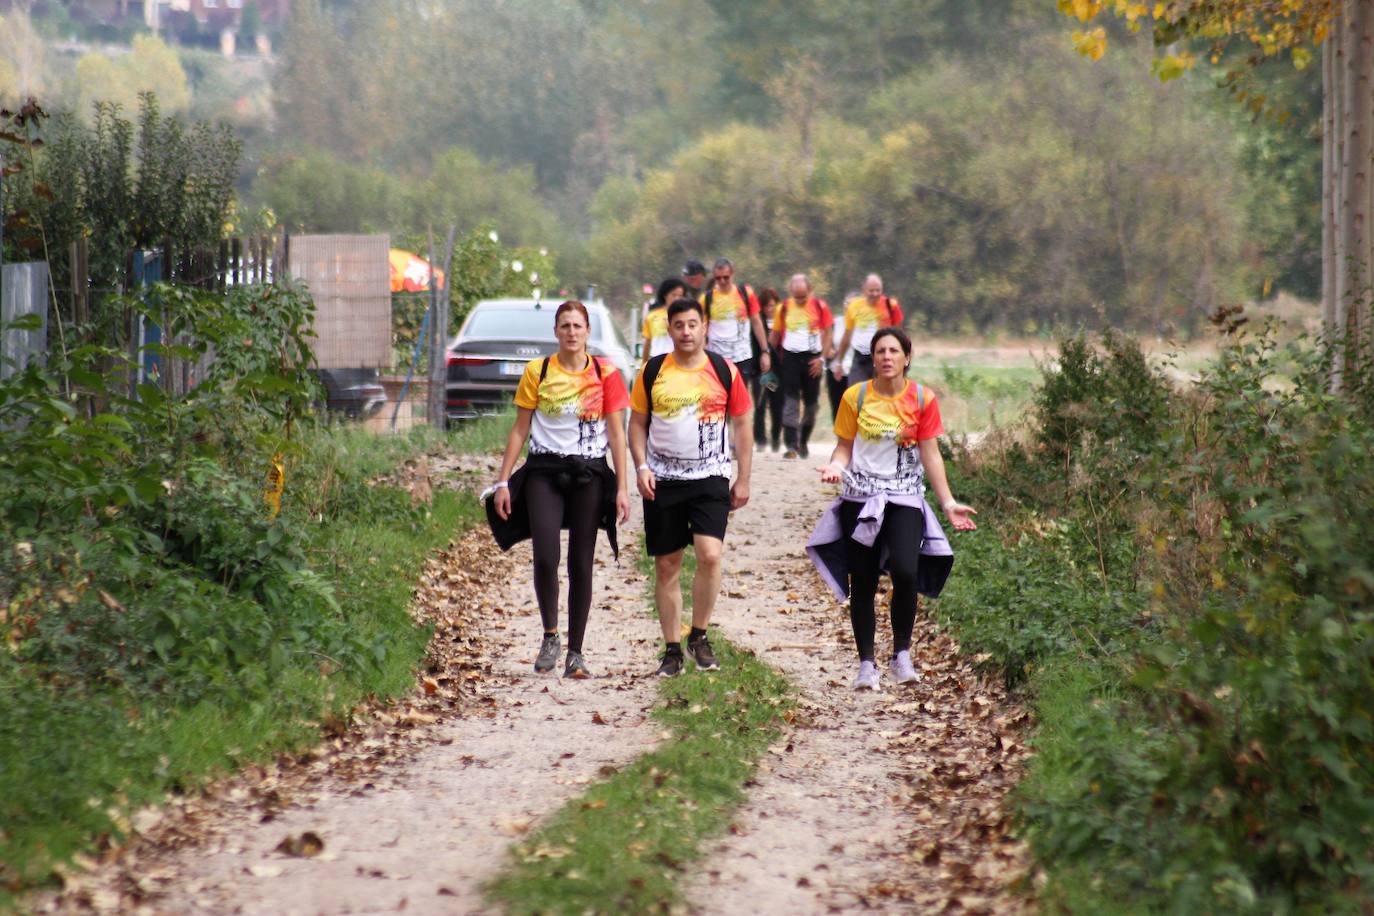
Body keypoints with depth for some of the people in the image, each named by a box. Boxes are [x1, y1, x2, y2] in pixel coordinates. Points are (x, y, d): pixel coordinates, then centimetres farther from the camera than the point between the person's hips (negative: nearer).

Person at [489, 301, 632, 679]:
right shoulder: (537, 372, 3)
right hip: (545, 472, 0)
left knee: (581, 565, 2)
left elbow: (616, 433, 3)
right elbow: (520, 429, 7)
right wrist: (502, 481, 2)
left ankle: (575, 654, 9)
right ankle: (550, 636, 4)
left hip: (589, 474, 0)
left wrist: (622, 488, -2)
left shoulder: (605, 374, 2)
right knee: (545, 558, -16)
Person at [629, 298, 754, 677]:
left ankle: (700, 636, 0)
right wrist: (641, 467, -5)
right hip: (662, 481, 1)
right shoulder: (652, 372, 3)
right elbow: (638, 423, 9)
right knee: (666, 567, 4)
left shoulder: (725, 371, 1)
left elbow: (741, 426, 7)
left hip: (710, 479, -1)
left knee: (710, 556, -18)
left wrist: (744, 479, 4)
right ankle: (672, 649, 13)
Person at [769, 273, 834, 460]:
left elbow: (827, 334, 3)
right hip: (790, 358, 0)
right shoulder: (783, 308, 3)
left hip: (812, 359, 0)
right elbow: (775, 335, 11)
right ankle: (791, 445, -14)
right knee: (790, 400, -10)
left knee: (811, 401, 9)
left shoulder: (820, 307, 0)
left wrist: (822, 358, -6)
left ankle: (803, 442, 26)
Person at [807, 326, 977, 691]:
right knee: (863, 583, 2)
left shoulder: (922, 400, -1)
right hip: (860, 498, 1)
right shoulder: (856, 397, 0)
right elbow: (845, 446, 5)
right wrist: (835, 467, -17)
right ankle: (866, 664, 13)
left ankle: (902, 654, -1)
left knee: (905, 573, -20)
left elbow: (931, 455, 2)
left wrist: (948, 503, -3)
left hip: (905, 499, -1)